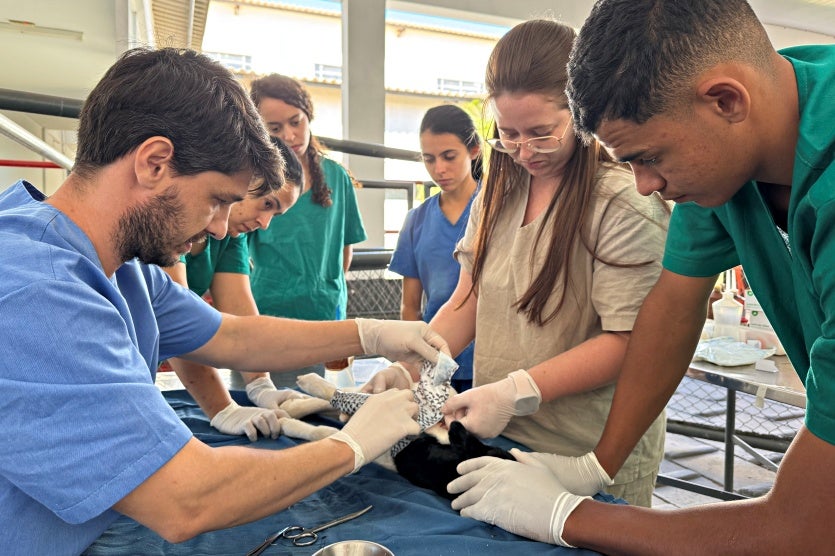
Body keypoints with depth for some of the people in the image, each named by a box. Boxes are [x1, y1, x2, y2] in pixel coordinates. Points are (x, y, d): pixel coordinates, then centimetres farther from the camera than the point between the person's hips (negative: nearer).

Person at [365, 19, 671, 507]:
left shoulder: (625, 203, -15)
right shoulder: (499, 194, 7)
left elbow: (627, 341, -17)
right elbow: (469, 302, 8)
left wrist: (517, 391, -24)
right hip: (500, 442, 6)